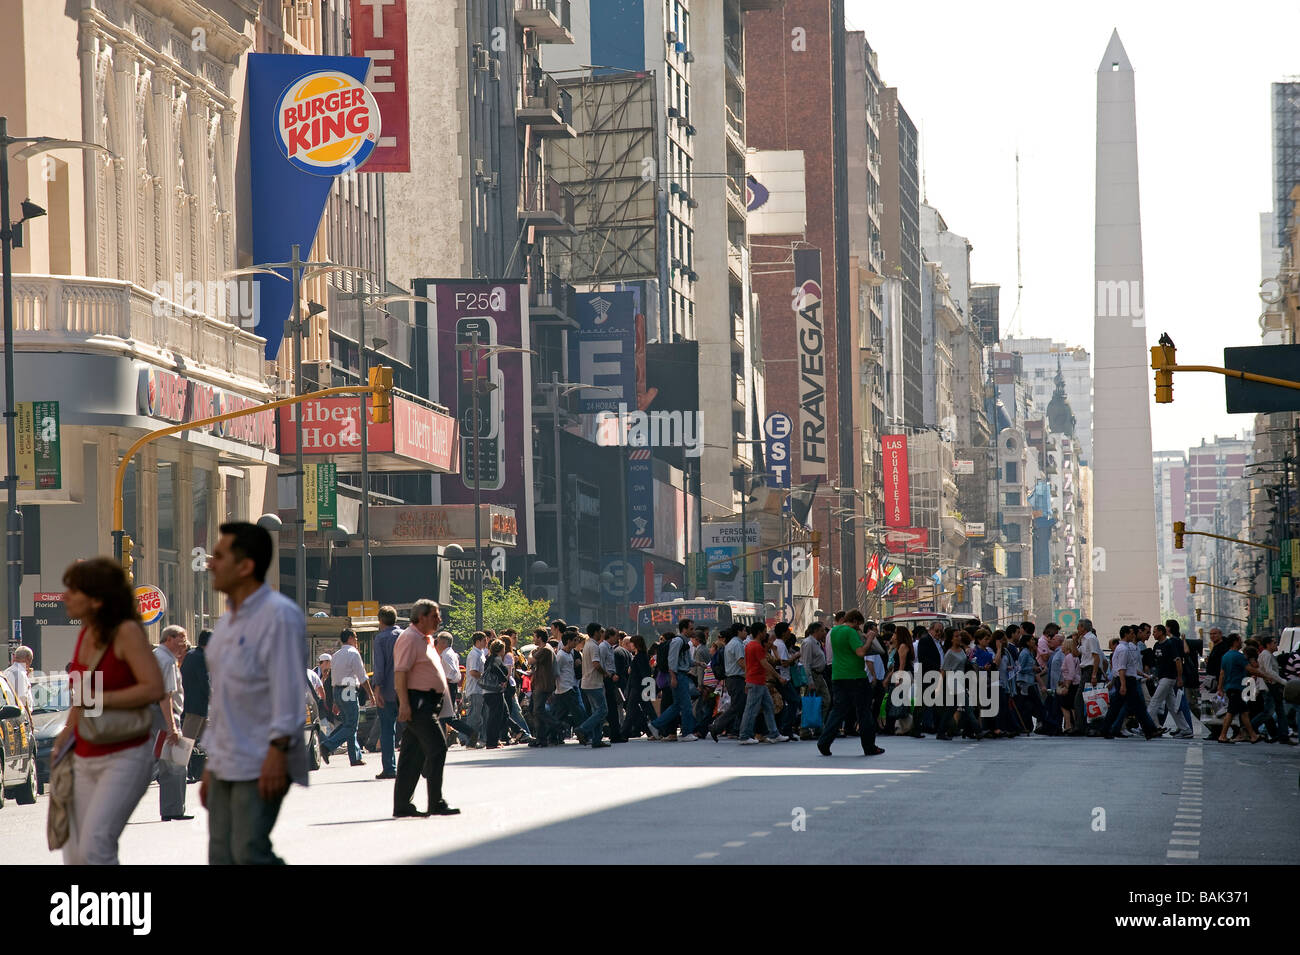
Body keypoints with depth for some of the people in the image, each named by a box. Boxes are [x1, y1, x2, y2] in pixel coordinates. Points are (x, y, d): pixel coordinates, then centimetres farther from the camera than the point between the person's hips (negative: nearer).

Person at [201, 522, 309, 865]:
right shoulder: (226, 624, 18)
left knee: (249, 853, -16)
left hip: (260, 765, -9)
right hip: (226, 766, 9)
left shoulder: (279, 615, -10)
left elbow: (288, 687, -16)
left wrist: (278, 749, -23)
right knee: (222, 858, 5)